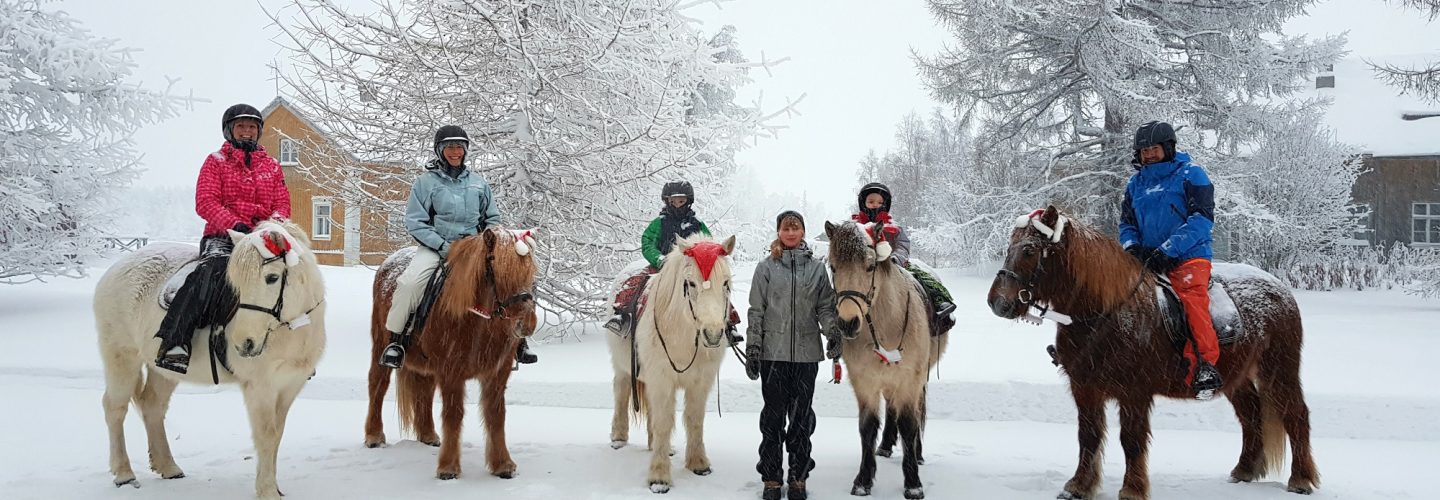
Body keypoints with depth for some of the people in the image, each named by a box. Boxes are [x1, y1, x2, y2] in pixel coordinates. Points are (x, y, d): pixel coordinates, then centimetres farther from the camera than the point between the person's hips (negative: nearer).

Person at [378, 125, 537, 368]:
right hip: (435, 245, -3)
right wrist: (442, 245, -14)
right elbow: (414, 222, -4)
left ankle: (517, 340, -1)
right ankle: (395, 340, -10)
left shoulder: (478, 182, 12)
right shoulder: (426, 181, 1)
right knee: (409, 282, -29)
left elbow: (493, 218, 19)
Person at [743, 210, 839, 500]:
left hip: (807, 351, 1)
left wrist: (833, 333, -10)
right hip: (773, 351, -1)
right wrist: (752, 349, -4)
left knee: (802, 416, 7)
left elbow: (826, 307, 7)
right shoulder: (766, 267, 3)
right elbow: (756, 311, 2)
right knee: (774, 415, 4)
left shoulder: (817, 267, 7)